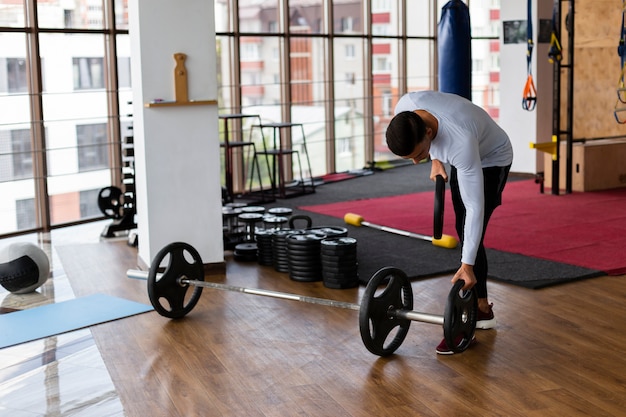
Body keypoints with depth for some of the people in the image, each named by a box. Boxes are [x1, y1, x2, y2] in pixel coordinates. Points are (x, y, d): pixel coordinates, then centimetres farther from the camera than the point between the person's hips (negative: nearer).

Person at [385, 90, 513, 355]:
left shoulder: (460, 143, -45)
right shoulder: (404, 109, -29)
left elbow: (475, 208, -39)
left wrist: (467, 264, -40)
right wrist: (435, 159, -4)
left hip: (491, 159, -7)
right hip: (460, 158, 7)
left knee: (470, 233, -14)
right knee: (463, 232, 8)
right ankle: (482, 308, 19)